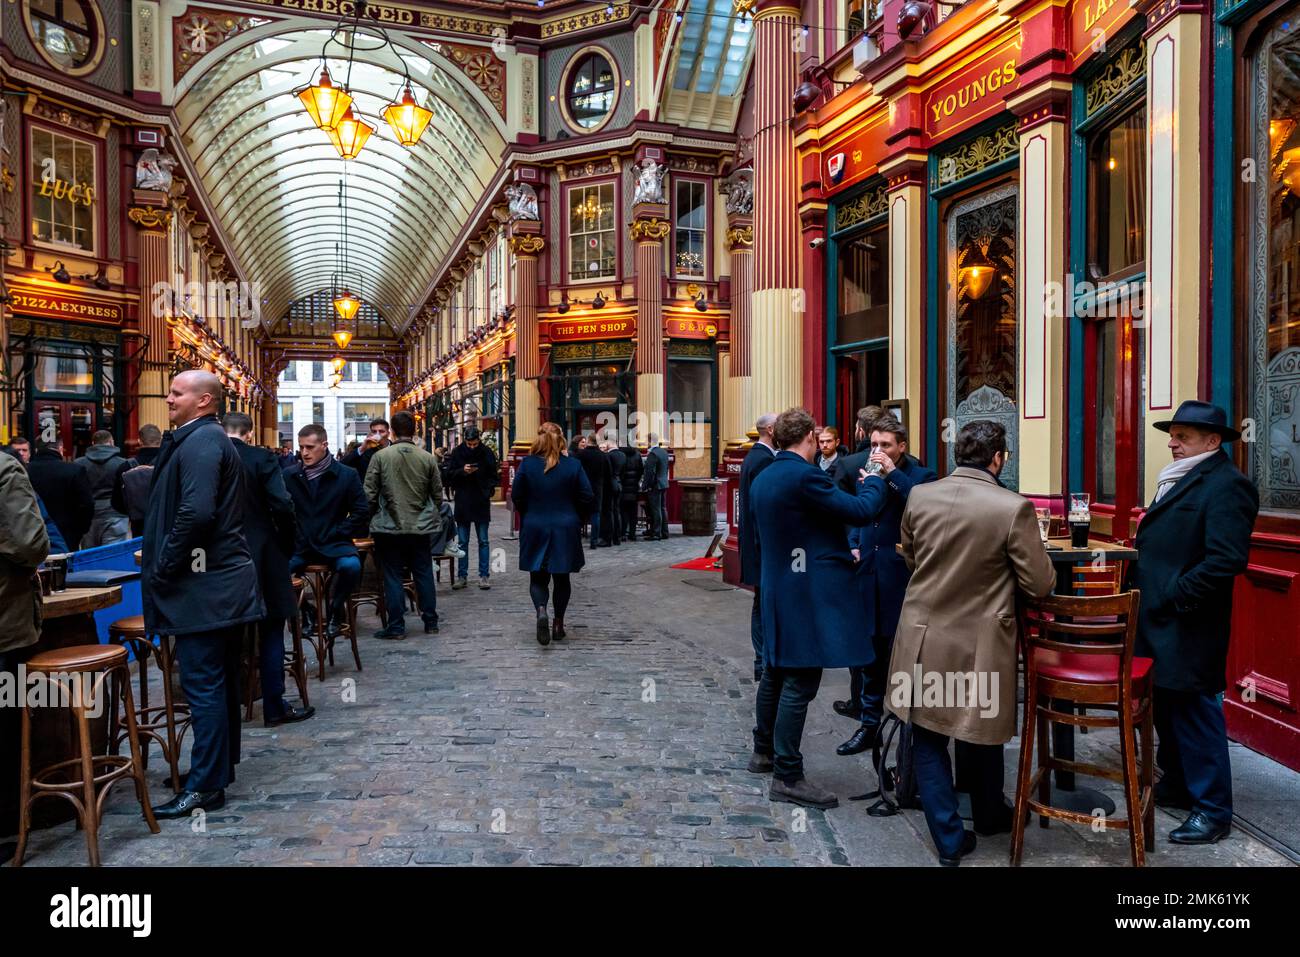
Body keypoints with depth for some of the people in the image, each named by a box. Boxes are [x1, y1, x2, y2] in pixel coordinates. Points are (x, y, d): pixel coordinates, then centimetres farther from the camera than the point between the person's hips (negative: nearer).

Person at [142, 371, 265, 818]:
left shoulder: (200, 441, -15)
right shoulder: (208, 438, 17)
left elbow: (196, 512, -27)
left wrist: (164, 567, -17)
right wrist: (161, 559, 16)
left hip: (205, 585, -11)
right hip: (222, 579, 11)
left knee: (203, 685, -3)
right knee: (219, 680, 18)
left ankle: (206, 786, 5)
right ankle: (221, 764, 31)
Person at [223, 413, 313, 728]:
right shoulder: (261, 458, -9)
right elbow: (282, 505, -16)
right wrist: (287, 546, -2)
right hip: (261, 556, -3)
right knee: (270, 631, 6)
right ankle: (274, 707, 9)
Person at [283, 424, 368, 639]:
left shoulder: (346, 475, 1)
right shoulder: (289, 475, 7)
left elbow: (361, 511, 1)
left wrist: (336, 533, -5)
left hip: (333, 545, -2)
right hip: (298, 546, 2)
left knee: (351, 565, -33)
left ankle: (335, 610, -2)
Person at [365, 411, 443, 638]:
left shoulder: (380, 456, -7)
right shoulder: (428, 458, -2)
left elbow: (369, 493, -6)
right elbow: (438, 495, 4)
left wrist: (375, 515, 11)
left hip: (389, 527, -2)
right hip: (421, 527, 2)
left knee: (393, 576, 5)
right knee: (424, 574, 12)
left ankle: (396, 626, 9)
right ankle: (430, 622, 19)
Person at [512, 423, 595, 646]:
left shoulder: (527, 464, -7)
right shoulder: (573, 464, -8)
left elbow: (516, 497, -1)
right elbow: (588, 497, -6)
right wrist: (577, 519, 11)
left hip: (534, 529, 0)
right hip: (566, 530, 0)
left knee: (537, 577, 9)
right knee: (562, 577, 13)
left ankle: (541, 611, -18)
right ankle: (558, 624, 17)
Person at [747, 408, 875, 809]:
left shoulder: (762, 479, 10)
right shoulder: (804, 475, -18)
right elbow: (860, 512, -17)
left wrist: (837, 553, 26)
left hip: (777, 587, 10)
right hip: (809, 593, -9)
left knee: (776, 671, 19)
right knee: (800, 682, -4)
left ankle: (764, 752, 33)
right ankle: (787, 777, 2)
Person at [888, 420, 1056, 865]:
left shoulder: (919, 495, -6)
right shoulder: (1014, 507, -17)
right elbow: (1040, 584, -10)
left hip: (924, 636, 2)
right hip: (980, 643, -1)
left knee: (929, 738, 13)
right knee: (980, 730, 21)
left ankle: (950, 838, 18)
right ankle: (989, 815, 43)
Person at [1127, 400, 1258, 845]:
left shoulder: (1226, 484, -15)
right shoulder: (1182, 479, 15)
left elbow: (1226, 559, -24)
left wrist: (1173, 599, -21)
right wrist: (1137, 576, 9)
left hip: (1187, 628, -9)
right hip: (1160, 624, 10)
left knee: (1194, 713, 1)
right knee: (1166, 708, 20)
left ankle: (1212, 811, 14)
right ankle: (1176, 784, 36)